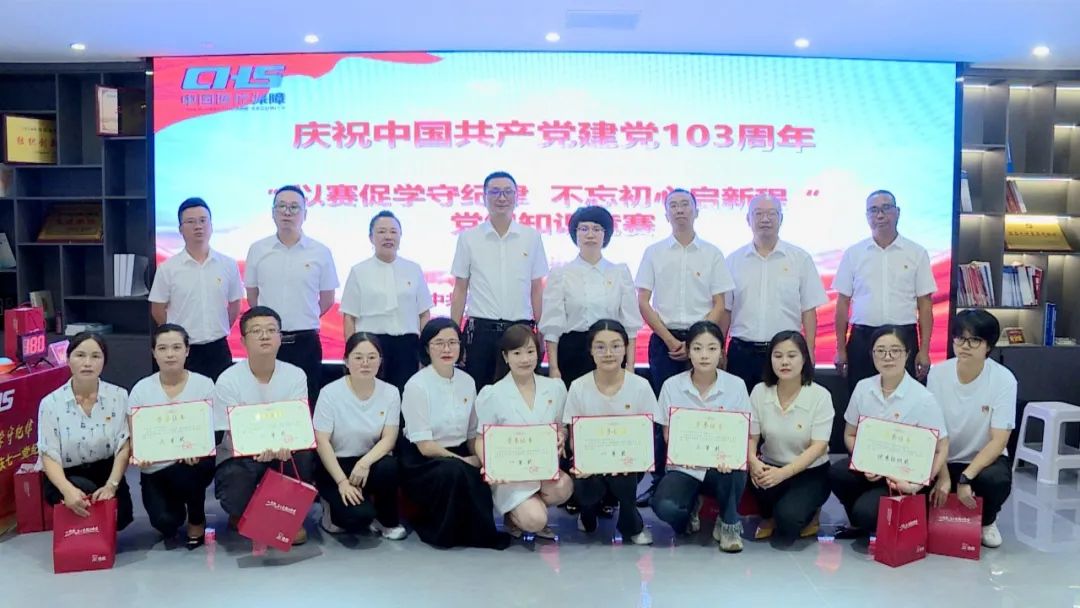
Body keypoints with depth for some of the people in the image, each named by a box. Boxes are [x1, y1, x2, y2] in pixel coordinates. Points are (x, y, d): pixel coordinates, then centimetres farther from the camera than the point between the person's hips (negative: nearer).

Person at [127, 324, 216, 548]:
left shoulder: (204, 384, -3)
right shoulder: (141, 389, 0)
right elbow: (135, 437, 0)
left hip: (194, 463, 0)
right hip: (156, 470, 1)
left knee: (187, 472, -36)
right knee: (164, 521, -24)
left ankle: (197, 520, -2)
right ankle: (178, 509, 17)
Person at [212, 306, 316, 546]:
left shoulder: (295, 375, -7)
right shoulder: (228, 380, -13)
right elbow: (234, 435, -16)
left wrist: (285, 445, -38)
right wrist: (260, 449, -39)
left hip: (282, 453, 2)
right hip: (240, 456, -1)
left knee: (303, 454, -32)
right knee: (237, 496, -31)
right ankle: (243, 516, 10)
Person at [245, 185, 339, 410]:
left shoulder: (320, 252, 0)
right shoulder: (257, 250, 3)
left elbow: (327, 299, 7)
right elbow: (252, 297, 12)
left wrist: (301, 322, 9)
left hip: (305, 342, -1)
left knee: (306, 404, 6)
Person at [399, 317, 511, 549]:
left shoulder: (467, 382, 4)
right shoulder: (417, 386, -13)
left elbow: (473, 434, 10)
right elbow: (424, 446, -14)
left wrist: (480, 458, -9)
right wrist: (465, 461, -15)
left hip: (459, 456, 5)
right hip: (421, 461, -5)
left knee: (485, 478, -25)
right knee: (455, 472, -34)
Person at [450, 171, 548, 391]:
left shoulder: (532, 237, 5)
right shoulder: (468, 238, 4)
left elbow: (537, 289, 7)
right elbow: (460, 290, 6)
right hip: (481, 329, 0)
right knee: (478, 392, 4)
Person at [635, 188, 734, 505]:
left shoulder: (712, 254, 5)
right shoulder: (654, 252, 6)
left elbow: (719, 306, 2)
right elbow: (643, 303, 3)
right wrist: (670, 339, -6)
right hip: (663, 340, 1)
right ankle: (659, 479, 9)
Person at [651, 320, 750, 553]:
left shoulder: (736, 385, -2)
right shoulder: (672, 386, -2)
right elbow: (668, 434, 2)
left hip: (721, 466, 0)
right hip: (685, 467, 0)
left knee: (734, 471, -37)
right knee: (663, 506, -30)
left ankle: (729, 524, -4)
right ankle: (689, 512, 11)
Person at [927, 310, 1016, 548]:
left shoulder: (1004, 379, -17)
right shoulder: (937, 374, -11)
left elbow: (998, 440, -18)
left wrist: (966, 477, -28)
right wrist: (943, 476, -19)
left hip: (985, 459, -1)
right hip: (945, 460, 1)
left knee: (997, 480, -35)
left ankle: (987, 521, 3)